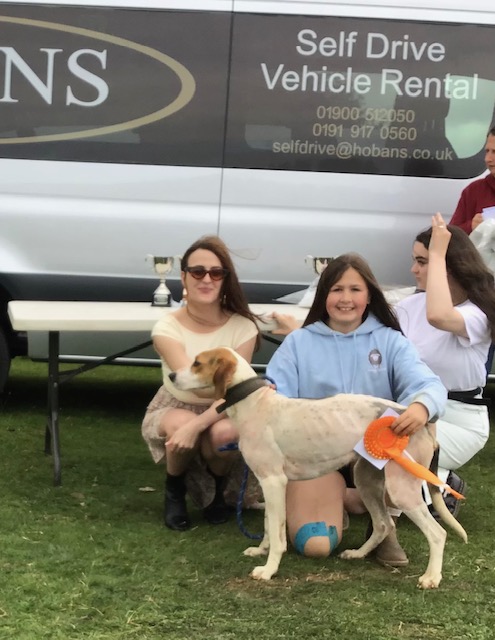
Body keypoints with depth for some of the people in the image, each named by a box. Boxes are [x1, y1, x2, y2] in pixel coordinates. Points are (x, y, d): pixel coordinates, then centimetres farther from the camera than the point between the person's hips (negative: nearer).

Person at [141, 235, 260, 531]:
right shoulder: (167, 328, -21)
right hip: (173, 411, -1)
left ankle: (217, 489, 1)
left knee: (225, 433, -36)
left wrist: (197, 425, -41)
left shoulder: (242, 328, -18)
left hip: (220, 412, 1)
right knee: (180, 425, -38)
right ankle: (175, 490, -3)